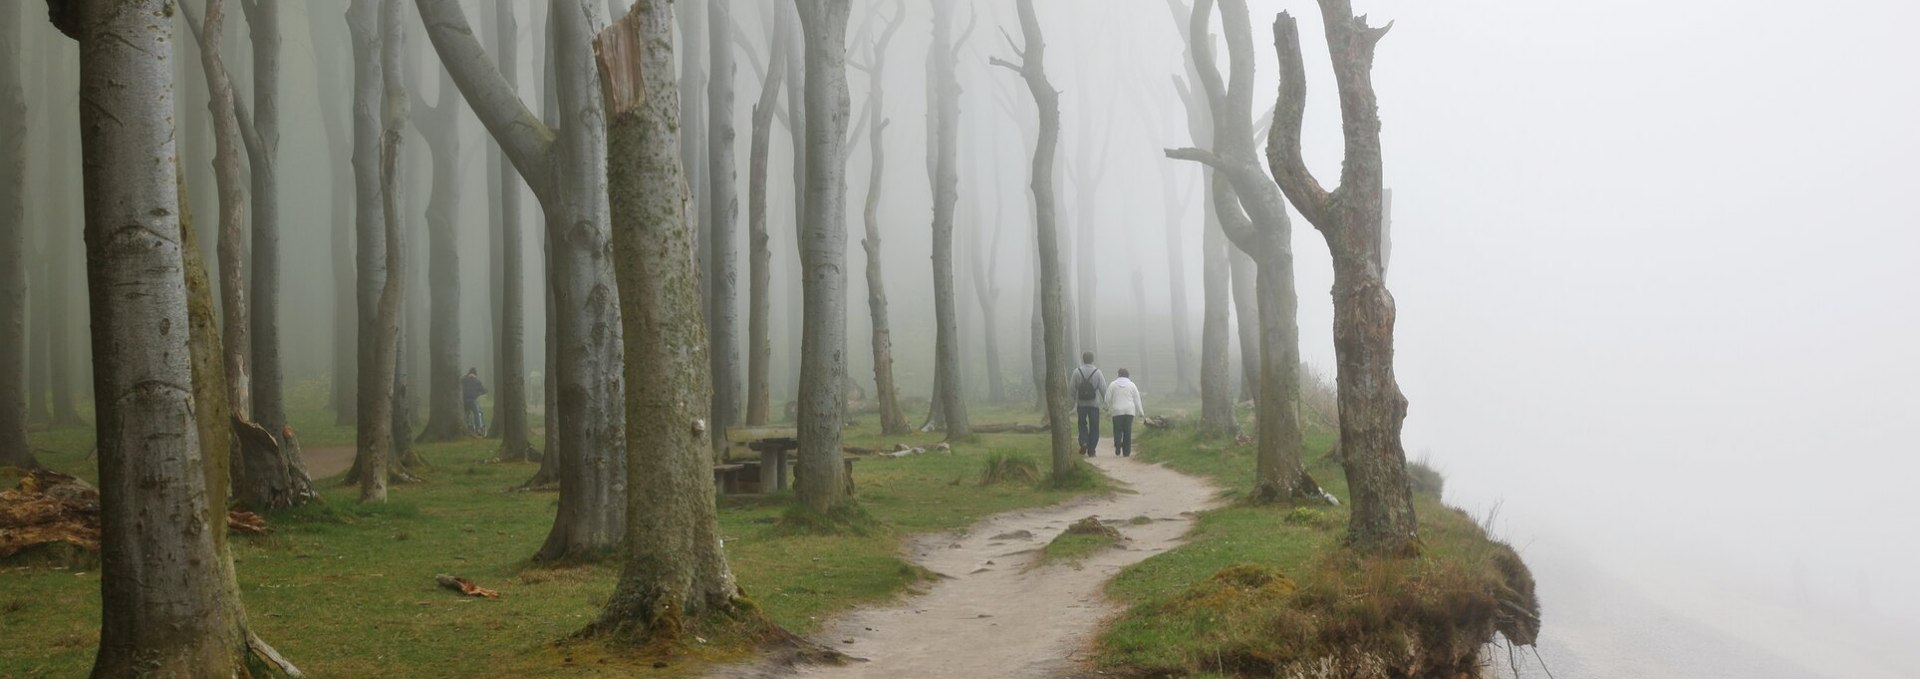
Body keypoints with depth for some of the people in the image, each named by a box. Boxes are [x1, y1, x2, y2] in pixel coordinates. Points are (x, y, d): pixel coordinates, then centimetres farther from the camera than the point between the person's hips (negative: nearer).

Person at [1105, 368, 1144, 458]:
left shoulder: (1113, 384, 2)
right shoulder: (1132, 385, 6)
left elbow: (1108, 398, 3)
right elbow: (1137, 400, 6)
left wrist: (1107, 407, 22)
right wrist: (1140, 412, 12)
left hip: (1117, 411, -1)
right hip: (1129, 411, 1)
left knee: (1117, 429, 6)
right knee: (1128, 431, 5)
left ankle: (1117, 442, -25)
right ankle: (1126, 452, 3)